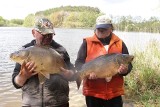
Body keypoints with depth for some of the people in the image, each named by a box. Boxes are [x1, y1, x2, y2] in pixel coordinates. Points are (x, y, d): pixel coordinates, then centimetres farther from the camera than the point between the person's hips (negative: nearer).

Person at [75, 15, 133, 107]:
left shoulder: (120, 43, 6)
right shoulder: (87, 42, 2)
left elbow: (128, 64, 9)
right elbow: (78, 63, -1)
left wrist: (125, 69, -14)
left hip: (114, 92, 1)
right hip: (93, 92, -1)